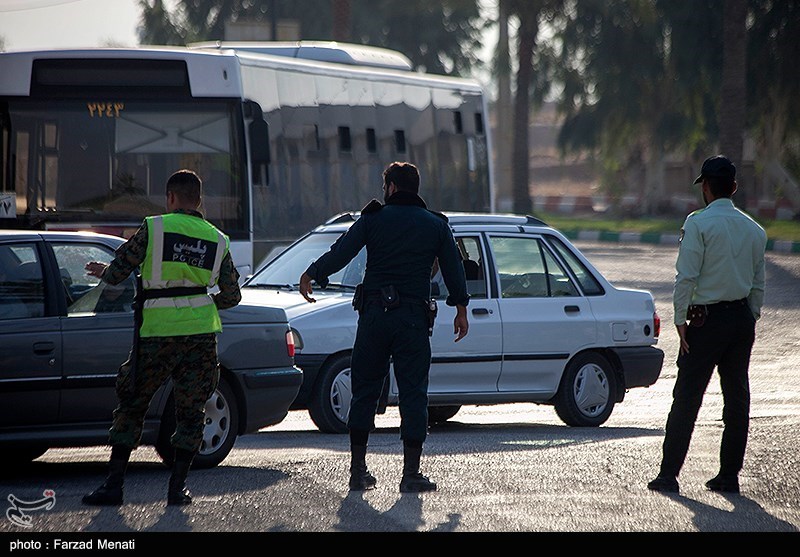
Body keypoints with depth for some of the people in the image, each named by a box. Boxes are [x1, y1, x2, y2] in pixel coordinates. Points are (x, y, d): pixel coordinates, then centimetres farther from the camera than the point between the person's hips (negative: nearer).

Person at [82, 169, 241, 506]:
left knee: (131, 406, 8)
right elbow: (232, 295, 11)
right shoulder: (217, 240, 9)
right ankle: (177, 488, 5)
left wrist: (102, 272, 21)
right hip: (200, 333, 2)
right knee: (190, 411, 10)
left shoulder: (153, 228, -1)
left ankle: (113, 485, 5)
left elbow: (116, 273, -1)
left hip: (156, 334, -2)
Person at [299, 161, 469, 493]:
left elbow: (339, 254, 2)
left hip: (374, 315, 0)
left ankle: (358, 469, 8)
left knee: (365, 392, 9)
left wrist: (310, 275, 18)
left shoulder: (373, 220, 1)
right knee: (413, 393, 1)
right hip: (414, 318, 0)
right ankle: (411, 473, -3)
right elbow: (454, 270, 11)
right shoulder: (436, 225, 7)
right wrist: (461, 310, 23)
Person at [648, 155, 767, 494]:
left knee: (686, 399, -3)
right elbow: (759, 284, 12)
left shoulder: (699, 223, -8)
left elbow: (687, 276, -13)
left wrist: (681, 320, -9)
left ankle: (668, 475, -4)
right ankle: (729, 476, 10)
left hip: (707, 319, -5)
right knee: (737, 399, 9)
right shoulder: (754, 230, 10)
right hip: (743, 320, 5)